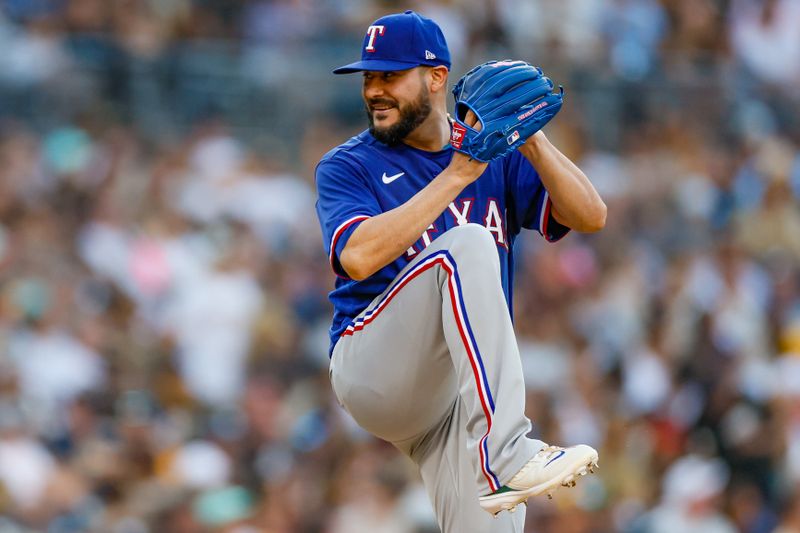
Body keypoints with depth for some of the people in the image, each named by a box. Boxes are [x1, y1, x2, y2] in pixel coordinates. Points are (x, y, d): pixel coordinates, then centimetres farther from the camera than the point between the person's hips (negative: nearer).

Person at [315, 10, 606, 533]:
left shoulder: (499, 157, 13)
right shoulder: (347, 167, 4)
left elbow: (590, 215, 0)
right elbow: (359, 256, -16)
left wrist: (529, 139, -13)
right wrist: (457, 175, -18)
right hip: (371, 367, -3)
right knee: (466, 243, -29)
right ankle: (503, 456, -38)